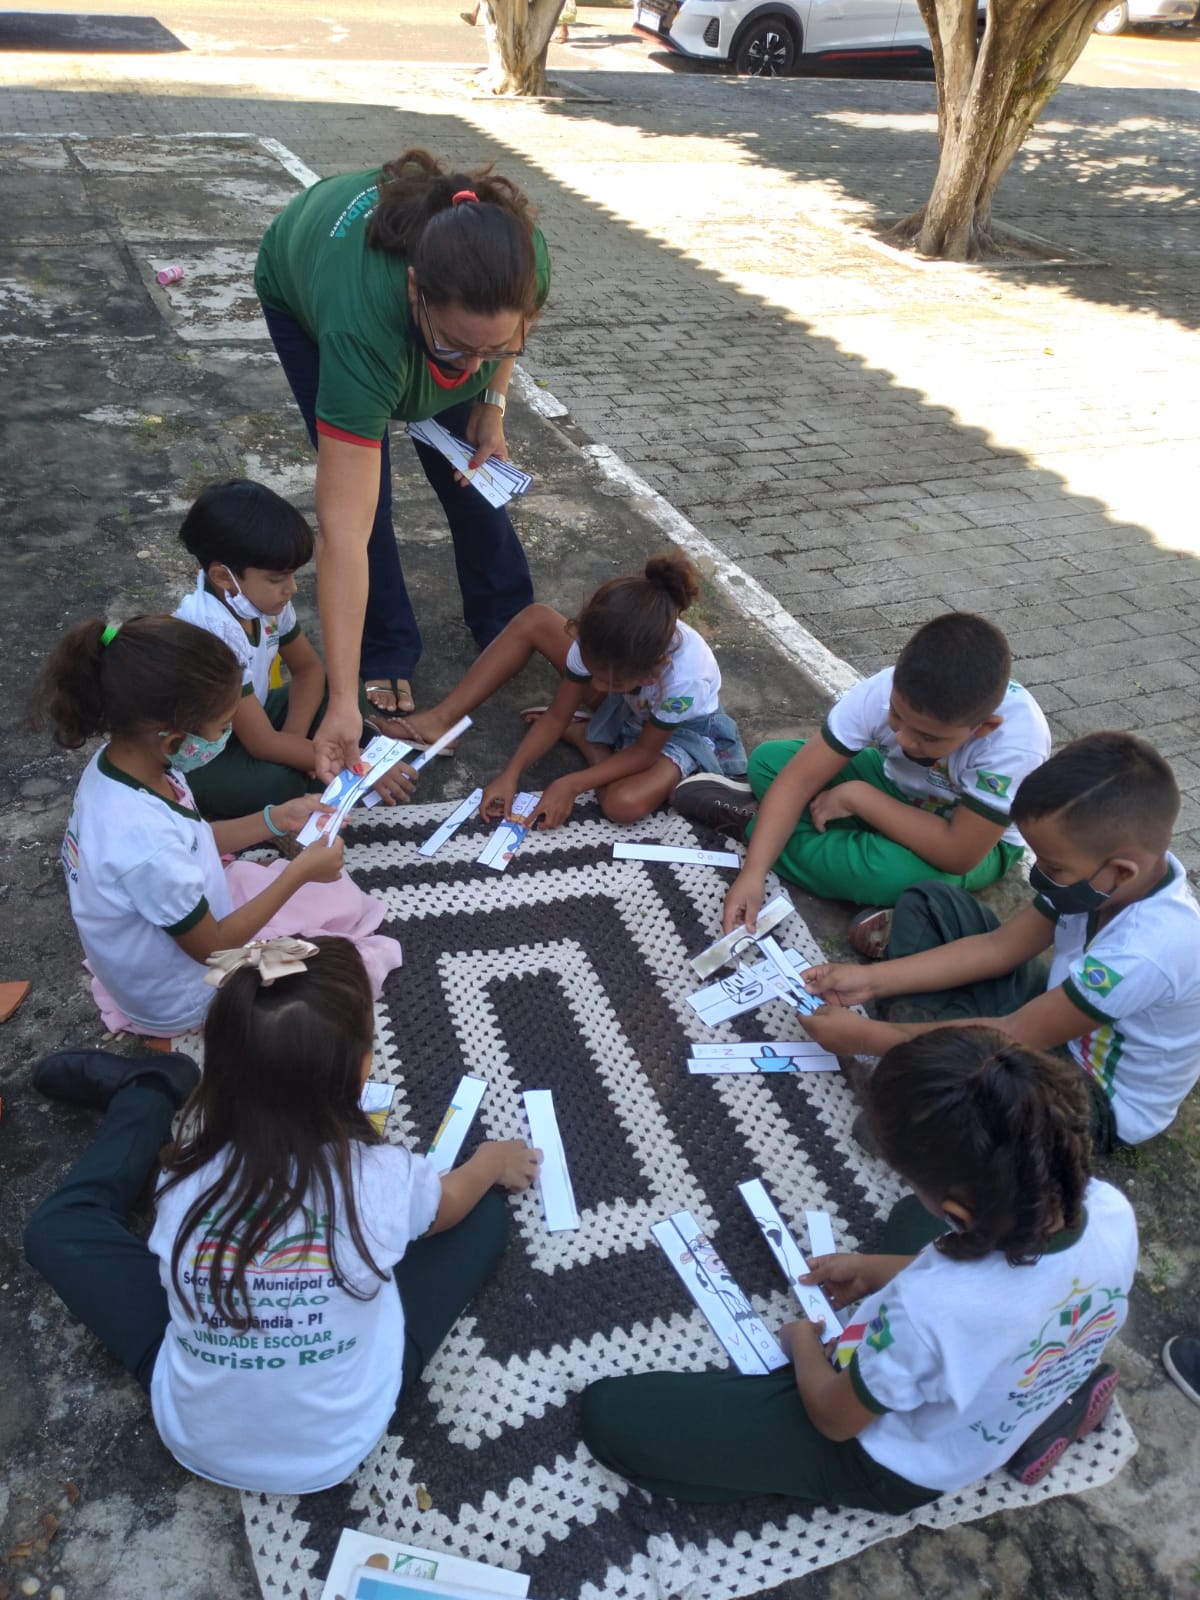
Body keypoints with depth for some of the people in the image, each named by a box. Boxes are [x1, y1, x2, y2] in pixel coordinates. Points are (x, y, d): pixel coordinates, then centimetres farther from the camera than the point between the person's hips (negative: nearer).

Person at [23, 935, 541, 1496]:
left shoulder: (185, 1178, -21)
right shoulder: (382, 1178, -26)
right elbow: (451, 1203, 1)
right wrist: (495, 1160, 22)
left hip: (193, 1440, 1)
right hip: (339, 1449, 0)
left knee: (59, 1227, 11)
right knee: (484, 1213, 10)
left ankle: (149, 1094, 36)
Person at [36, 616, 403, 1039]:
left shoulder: (125, 760, -16)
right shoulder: (145, 844, -42)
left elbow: (194, 839, 4)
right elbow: (211, 949, -25)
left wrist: (276, 819, -5)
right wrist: (300, 871, -20)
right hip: (184, 998, -8)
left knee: (341, 896, 15)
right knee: (363, 964, 1)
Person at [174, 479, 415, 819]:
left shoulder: (262, 596, -12)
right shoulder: (211, 632, -34)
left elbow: (308, 668, 3)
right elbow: (263, 744, -31)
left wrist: (294, 737, -15)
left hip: (244, 723, 7)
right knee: (277, 785, -33)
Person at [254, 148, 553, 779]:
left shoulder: (521, 257, -40)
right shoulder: (361, 329, -49)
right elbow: (343, 532, -49)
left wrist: (492, 400, -15)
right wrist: (343, 702, -49)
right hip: (302, 293, -3)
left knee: (466, 465, 4)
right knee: (360, 489, -11)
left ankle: (508, 625, 24)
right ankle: (385, 655, 9)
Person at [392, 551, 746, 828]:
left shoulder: (683, 678, -43)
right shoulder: (601, 644, -31)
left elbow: (644, 752, -25)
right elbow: (556, 715, -17)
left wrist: (570, 785, -29)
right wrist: (511, 774, -26)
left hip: (680, 729, -4)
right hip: (624, 707, 4)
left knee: (624, 803, -34)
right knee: (534, 620, -15)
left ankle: (583, 736, -3)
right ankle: (442, 719, -12)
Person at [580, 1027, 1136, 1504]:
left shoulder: (927, 1309, -43)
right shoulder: (1113, 1211, -24)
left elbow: (834, 1417, -19)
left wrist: (802, 1341, 2)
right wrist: (879, 1271, 7)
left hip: (898, 1466, -6)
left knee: (610, 1415, -9)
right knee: (911, 1219, 32)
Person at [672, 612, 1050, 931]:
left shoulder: (1017, 742, -39)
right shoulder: (883, 690, -30)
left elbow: (959, 854, -37)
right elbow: (801, 777, -26)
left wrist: (857, 797, -32)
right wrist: (754, 871, -36)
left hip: (980, 844, -3)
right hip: (898, 787, 3)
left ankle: (748, 819, -15)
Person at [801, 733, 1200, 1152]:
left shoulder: (1145, 952, -39)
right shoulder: (1122, 874, -16)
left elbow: (1016, 1038, -31)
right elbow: (999, 948, -7)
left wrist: (866, 1037, -26)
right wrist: (871, 980, -13)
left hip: (1099, 1097, -8)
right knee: (928, 903, 3)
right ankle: (921, 1042, -9)